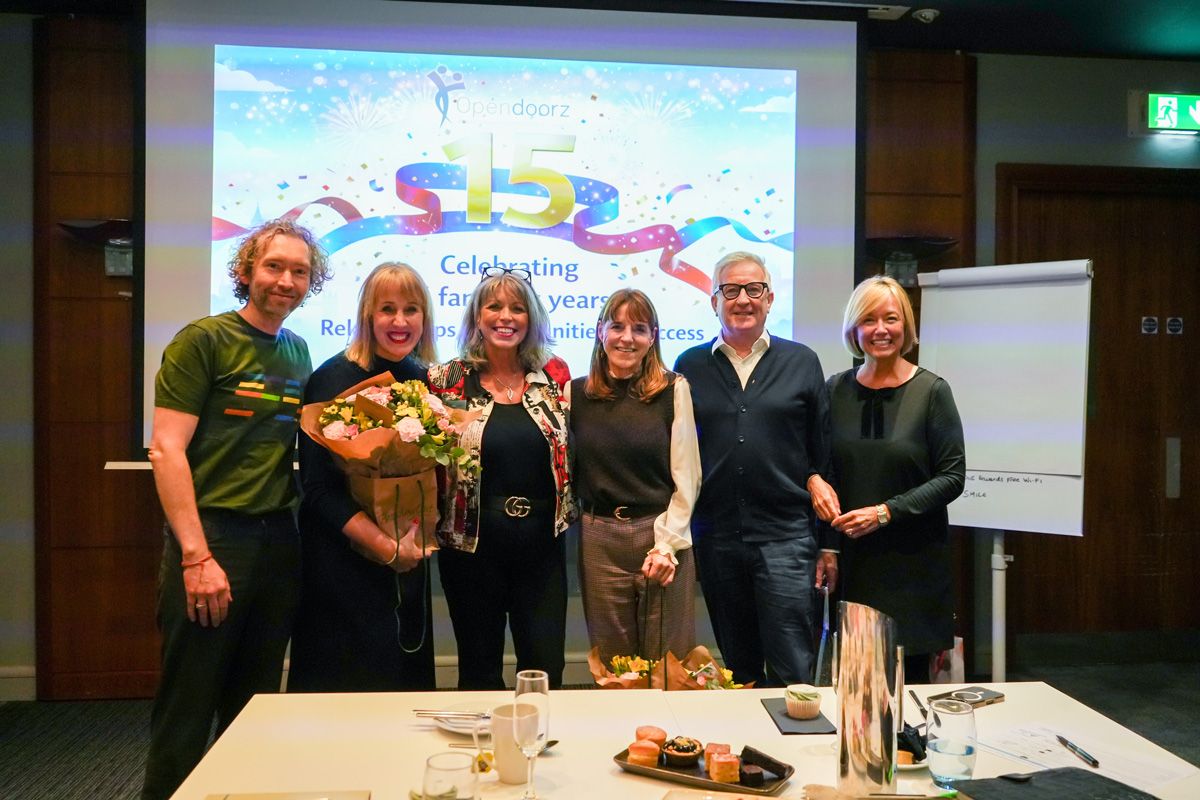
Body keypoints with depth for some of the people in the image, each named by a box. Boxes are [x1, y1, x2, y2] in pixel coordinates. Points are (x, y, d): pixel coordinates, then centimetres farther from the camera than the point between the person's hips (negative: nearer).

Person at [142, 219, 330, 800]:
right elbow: (165, 449, -12)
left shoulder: (298, 352, 13)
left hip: (279, 543, 6)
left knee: (255, 708, 16)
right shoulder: (204, 339, -6)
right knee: (185, 714, 3)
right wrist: (196, 555, -18)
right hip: (211, 535, -6)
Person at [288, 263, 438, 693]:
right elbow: (318, 486, -14)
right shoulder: (334, 379, -11)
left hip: (410, 562, 6)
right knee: (345, 687, 3)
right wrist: (386, 547, -16)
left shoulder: (426, 381, 5)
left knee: (406, 679, 14)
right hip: (345, 563, -5)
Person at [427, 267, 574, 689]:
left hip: (541, 543, 1)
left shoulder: (554, 374, 3)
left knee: (546, 669, 6)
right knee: (479, 670, 12)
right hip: (471, 545, -1)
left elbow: (569, 448, 11)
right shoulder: (447, 381, -2)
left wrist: (567, 513, 3)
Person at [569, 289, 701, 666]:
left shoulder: (673, 389, -1)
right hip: (599, 539, 2)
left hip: (663, 535, -2)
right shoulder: (576, 393, 5)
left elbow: (687, 477, -3)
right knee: (612, 665, 11)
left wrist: (667, 544, -8)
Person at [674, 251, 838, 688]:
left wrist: (829, 543, 3)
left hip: (786, 536, -1)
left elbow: (825, 455, 5)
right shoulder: (690, 366, 6)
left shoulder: (802, 362, 5)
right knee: (739, 671, 14)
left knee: (792, 675, -2)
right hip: (714, 538, 2)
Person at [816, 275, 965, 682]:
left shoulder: (931, 391, -4)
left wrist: (886, 512, -14)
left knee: (908, 676, 3)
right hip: (851, 560, 2)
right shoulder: (836, 389, 5)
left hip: (913, 560, -2)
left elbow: (953, 476, -6)